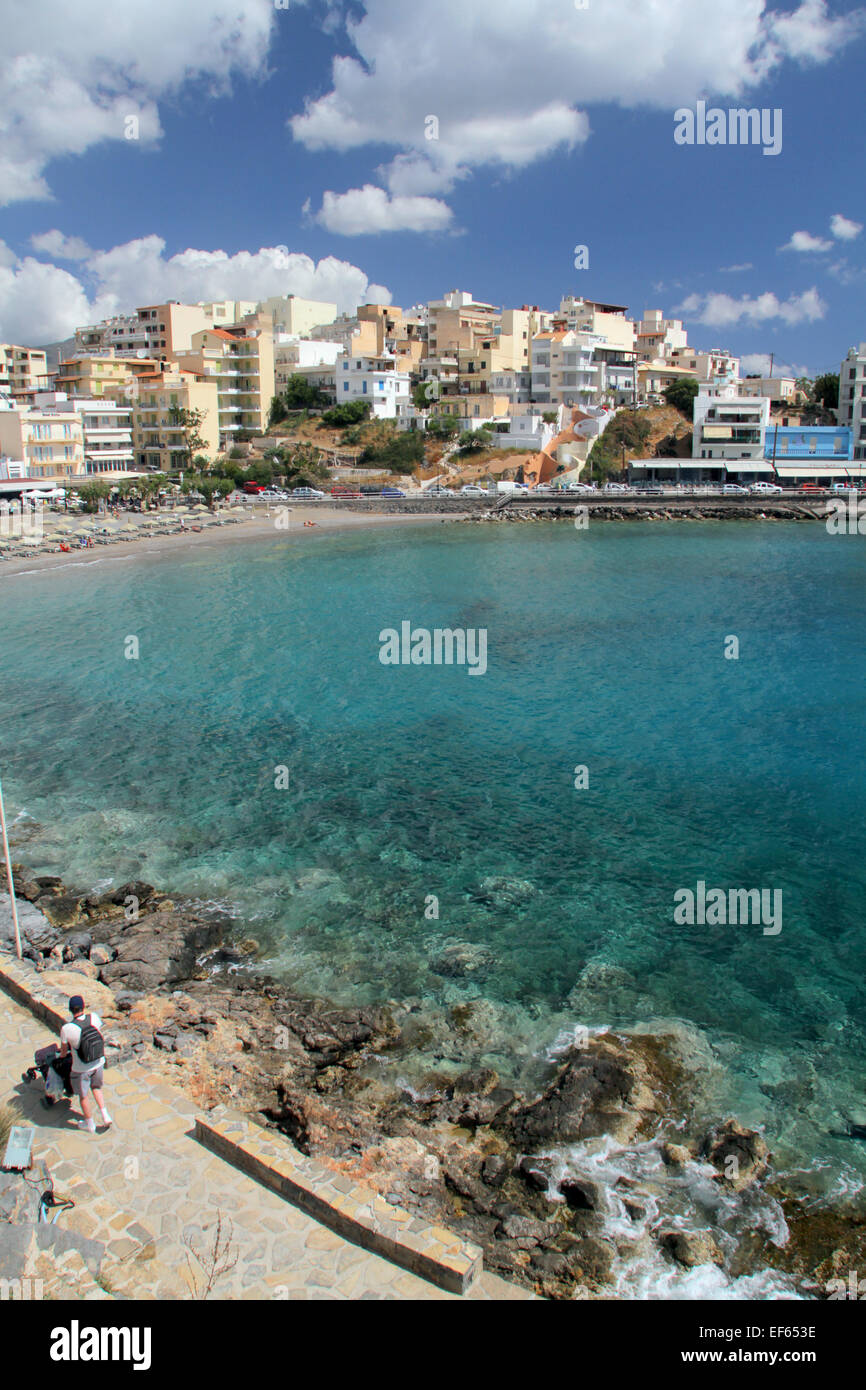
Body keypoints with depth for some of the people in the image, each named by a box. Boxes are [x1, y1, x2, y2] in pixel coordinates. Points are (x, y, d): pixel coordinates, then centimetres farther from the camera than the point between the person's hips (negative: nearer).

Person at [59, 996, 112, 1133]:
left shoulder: (67, 1029, -27)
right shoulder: (94, 1017, -17)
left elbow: (63, 1049, -9)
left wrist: (62, 1055, 16)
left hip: (81, 1069, -4)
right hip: (98, 1062, 4)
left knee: (83, 1096, 21)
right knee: (96, 1087, 31)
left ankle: (90, 1124, 40)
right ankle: (105, 1115, 27)